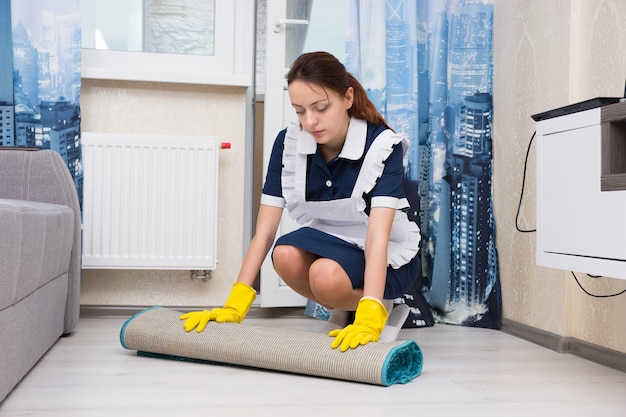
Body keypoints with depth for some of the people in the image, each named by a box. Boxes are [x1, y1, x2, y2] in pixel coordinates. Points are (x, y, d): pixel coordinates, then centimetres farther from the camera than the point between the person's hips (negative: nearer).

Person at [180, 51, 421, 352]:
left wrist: (369, 319, -49)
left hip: (388, 258, -4)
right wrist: (235, 306, -24)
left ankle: (381, 309, -4)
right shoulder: (288, 143, -14)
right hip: (328, 243, 4)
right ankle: (344, 310, -3)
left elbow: (377, 236, -36)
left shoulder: (382, 145, -25)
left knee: (325, 276, -36)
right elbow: (264, 231, -16)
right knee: (286, 255, -31)